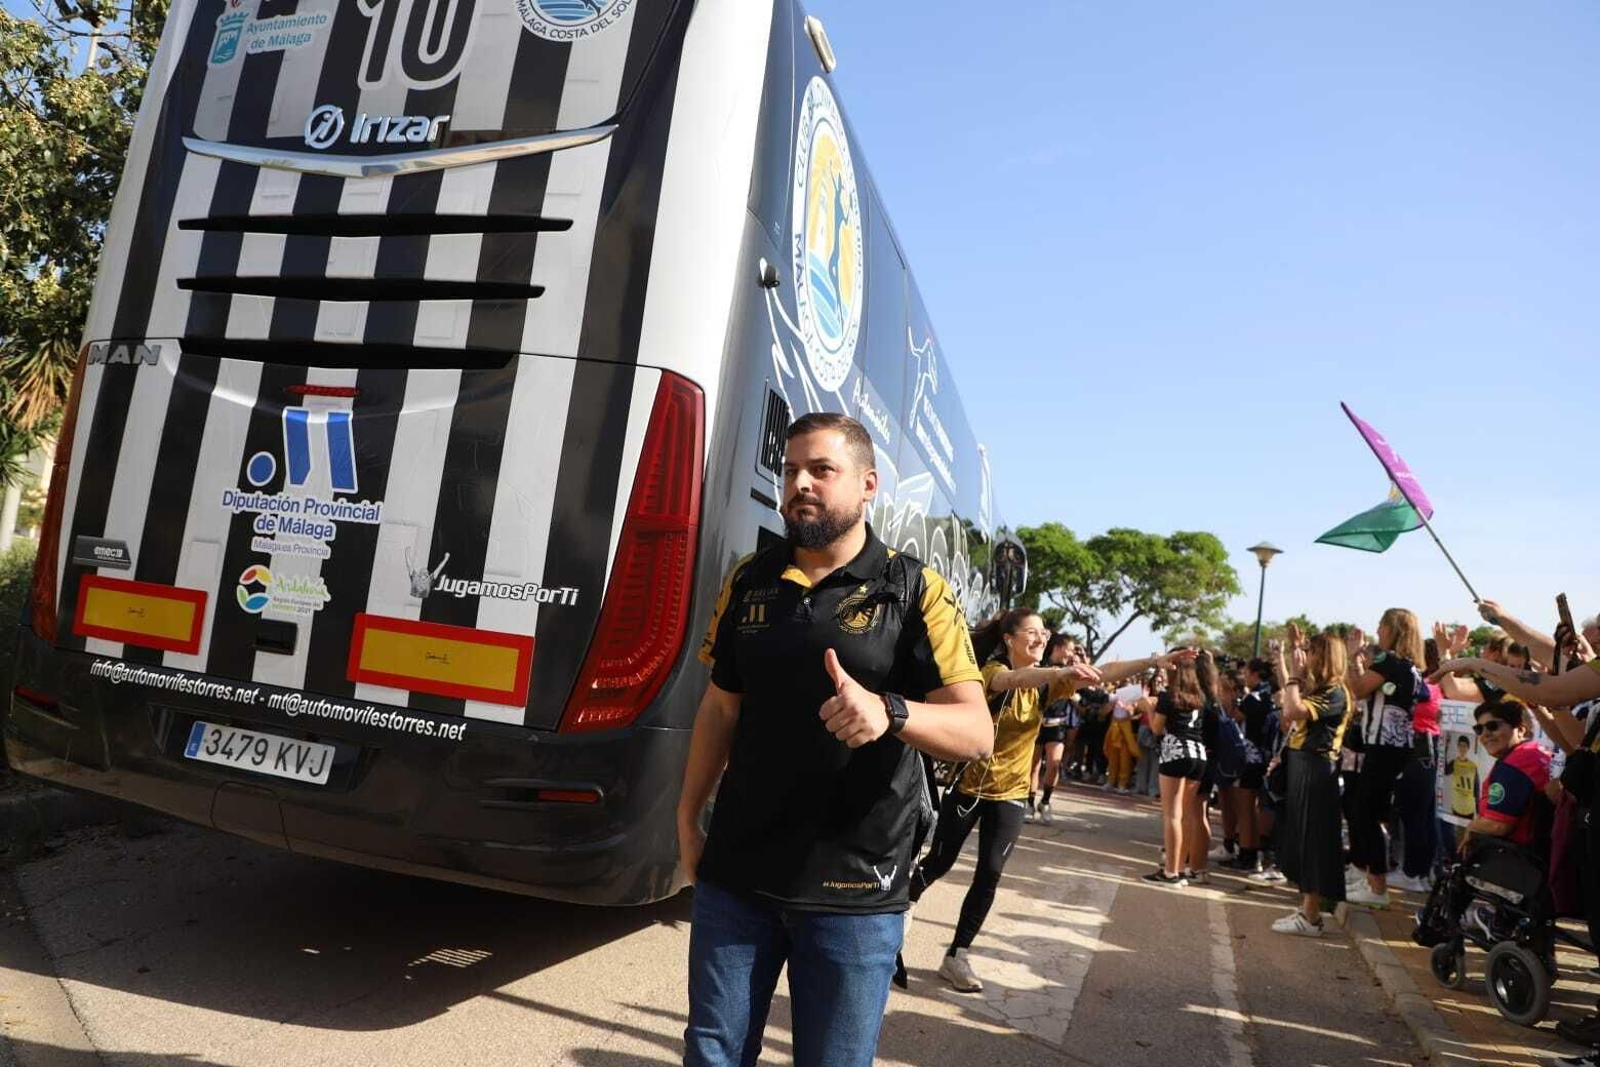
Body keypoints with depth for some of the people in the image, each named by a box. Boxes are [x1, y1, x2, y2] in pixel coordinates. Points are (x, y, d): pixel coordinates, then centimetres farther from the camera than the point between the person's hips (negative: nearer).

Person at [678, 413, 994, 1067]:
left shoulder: (916, 592, -6)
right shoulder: (747, 583, 5)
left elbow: (976, 731, -13)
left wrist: (888, 712, -32)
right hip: (734, 871, 3)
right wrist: (687, 819, 11)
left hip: (854, 890, -3)